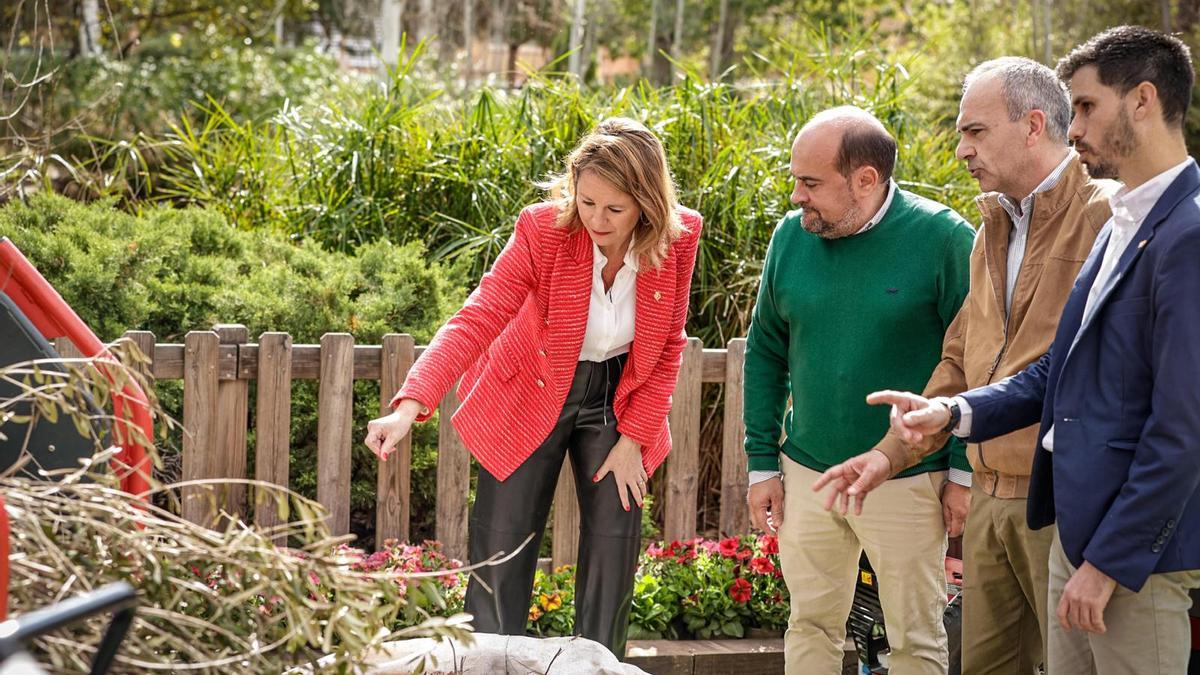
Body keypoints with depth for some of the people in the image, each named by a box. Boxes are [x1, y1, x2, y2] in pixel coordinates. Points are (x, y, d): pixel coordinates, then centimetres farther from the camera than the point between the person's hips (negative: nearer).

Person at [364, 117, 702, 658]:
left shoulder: (677, 238, -18)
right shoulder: (544, 230, -27)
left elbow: (667, 347, -4)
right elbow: (475, 320, -33)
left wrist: (635, 436, -8)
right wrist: (409, 406, -46)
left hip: (618, 401, 2)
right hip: (530, 399, -2)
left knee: (613, 549, 5)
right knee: (502, 554, 1)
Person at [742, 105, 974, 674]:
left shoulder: (942, 238, -13)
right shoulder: (791, 235, 0)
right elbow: (765, 353, 9)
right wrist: (762, 464, 7)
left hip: (908, 483, -4)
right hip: (807, 474, 4)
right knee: (810, 627, 13)